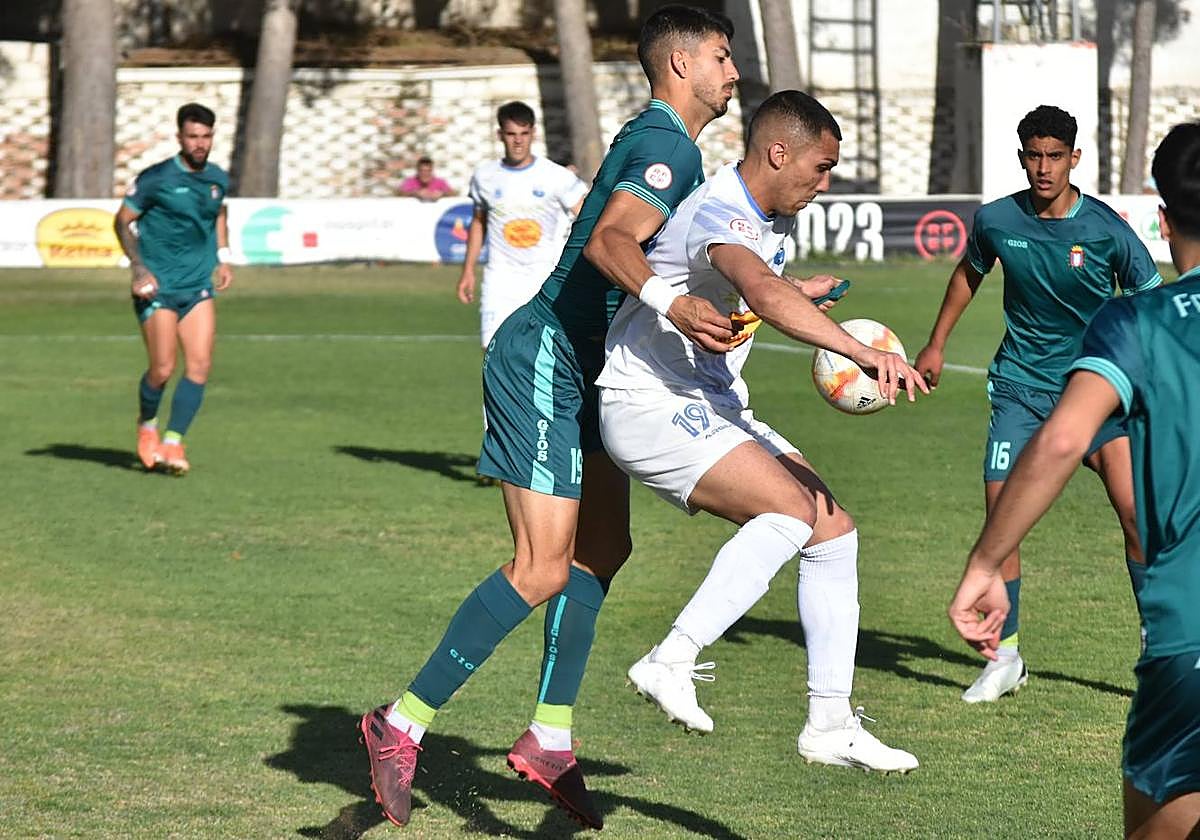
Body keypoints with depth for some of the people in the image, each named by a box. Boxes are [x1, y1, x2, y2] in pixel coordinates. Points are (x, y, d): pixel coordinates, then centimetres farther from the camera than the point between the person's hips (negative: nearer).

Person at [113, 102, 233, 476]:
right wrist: (138, 267, -13)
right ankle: (147, 424, 22)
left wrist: (224, 257, 15)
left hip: (199, 287, 4)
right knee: (162, 369, -8)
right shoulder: (155, 178, -10)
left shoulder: (218, 179, 6)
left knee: (200, 365, -9)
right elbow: (122, 221, -2)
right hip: (157, 287, -4)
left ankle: (173, 442, -2)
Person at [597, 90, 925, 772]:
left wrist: (800, 293, 45)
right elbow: (766, 296, -45)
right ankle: (671, 663, -25)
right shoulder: (719, 214, -23)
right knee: (791, 508, -28)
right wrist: (864, 352, -54)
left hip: (714, 406, 10)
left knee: (834, 530, 2)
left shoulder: (774, 221, 9)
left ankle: (831, 723, 7)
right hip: (649, 406, -10)